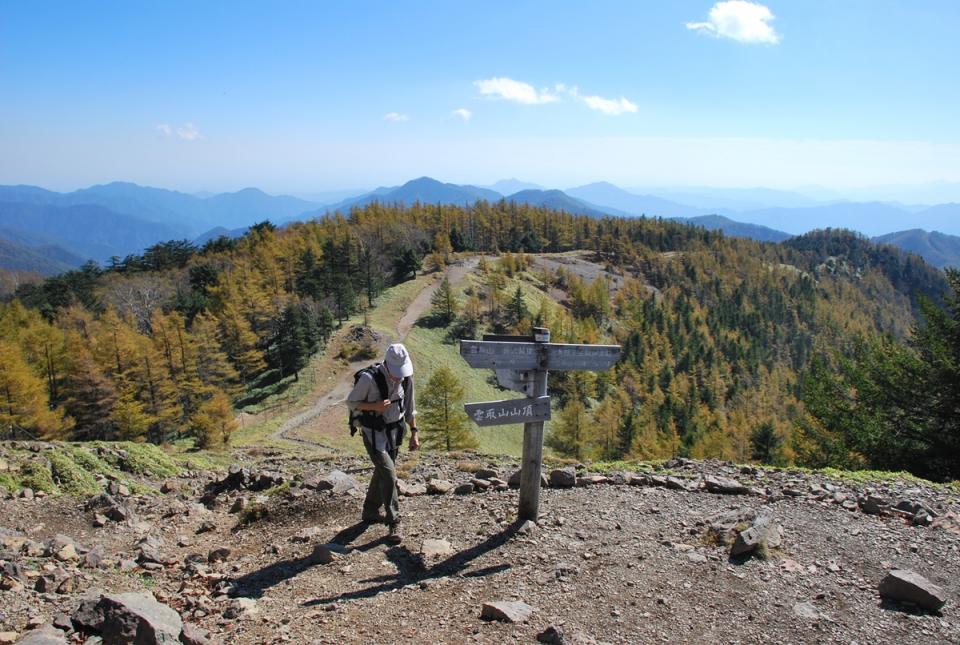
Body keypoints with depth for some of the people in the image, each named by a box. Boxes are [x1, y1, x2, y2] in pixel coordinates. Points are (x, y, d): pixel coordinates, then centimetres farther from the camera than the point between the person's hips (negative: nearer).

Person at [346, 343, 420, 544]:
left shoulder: (406, 378, -7)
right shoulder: (369, 378, -24)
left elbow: (409, 407, 6)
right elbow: (351, 402, -11)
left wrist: (414, 433, 6)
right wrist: (374, 406, -27)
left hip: (394, 432, 6)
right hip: (374, 434, -6)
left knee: (382, 473, 18)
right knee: (389, 474, -14)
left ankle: (370, 512, 38)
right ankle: (394, 524, -4)